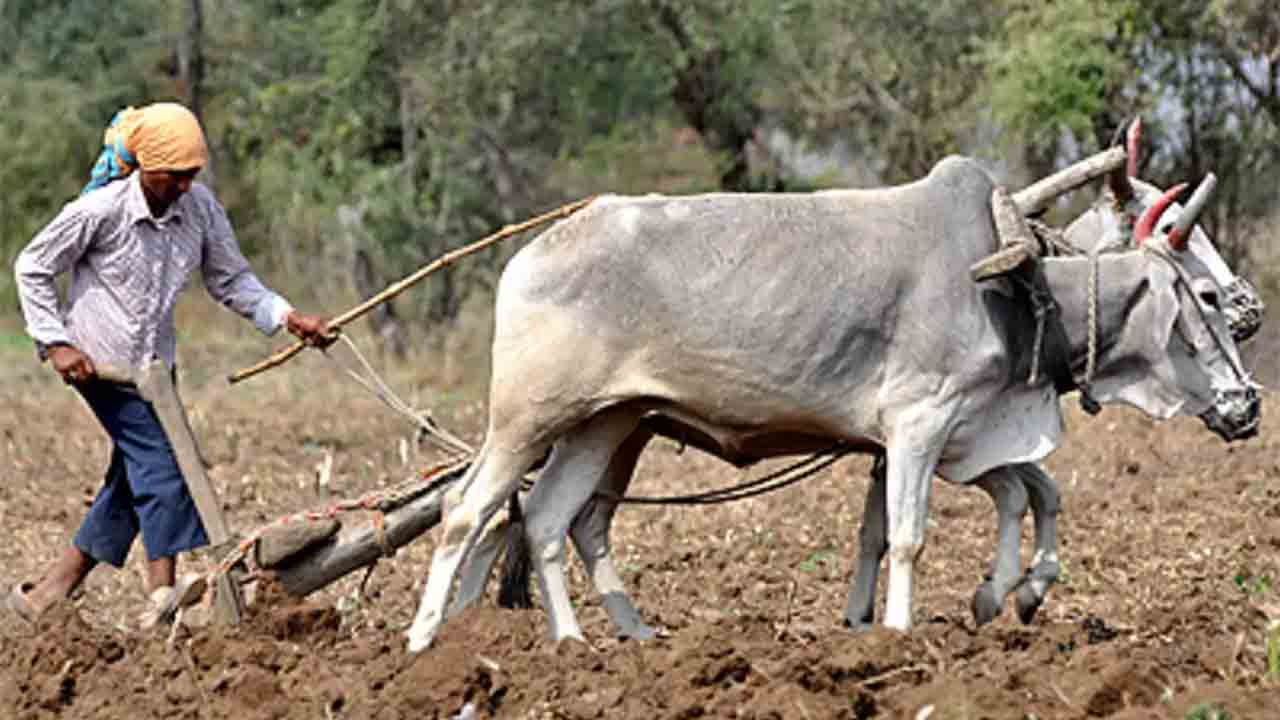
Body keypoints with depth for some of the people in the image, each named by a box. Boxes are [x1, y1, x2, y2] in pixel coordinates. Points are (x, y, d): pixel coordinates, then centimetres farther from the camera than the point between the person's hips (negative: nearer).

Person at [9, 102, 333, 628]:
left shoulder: (201, 208, -1)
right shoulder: (100, 211, -16)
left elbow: (231, 281, 7)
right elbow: (32, 269, -5)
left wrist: (286, 318, -8)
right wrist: (56, 343, -11)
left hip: (153, 363, 7)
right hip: (101, 361, -7)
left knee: (134, 483, 6)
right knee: (156, 456, -21)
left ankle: (46, 596, 14)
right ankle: (164, 589, -28)